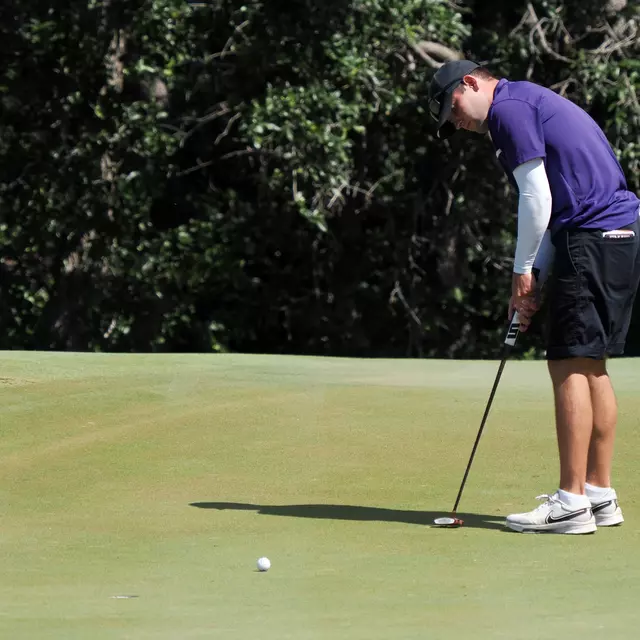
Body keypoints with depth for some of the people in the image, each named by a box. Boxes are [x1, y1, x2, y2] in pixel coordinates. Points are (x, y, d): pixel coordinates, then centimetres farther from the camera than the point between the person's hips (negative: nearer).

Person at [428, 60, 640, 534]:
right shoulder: (533, 102, 25)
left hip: (593, 237, -10)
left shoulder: (508, 108, -6)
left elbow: (537, 197, -12)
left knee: (571, 365, -9)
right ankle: (600, 493, 15)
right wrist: (534, 278, 19)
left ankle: (572, 502, -10)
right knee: (591, 366, 13)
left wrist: (523, 272, -3)